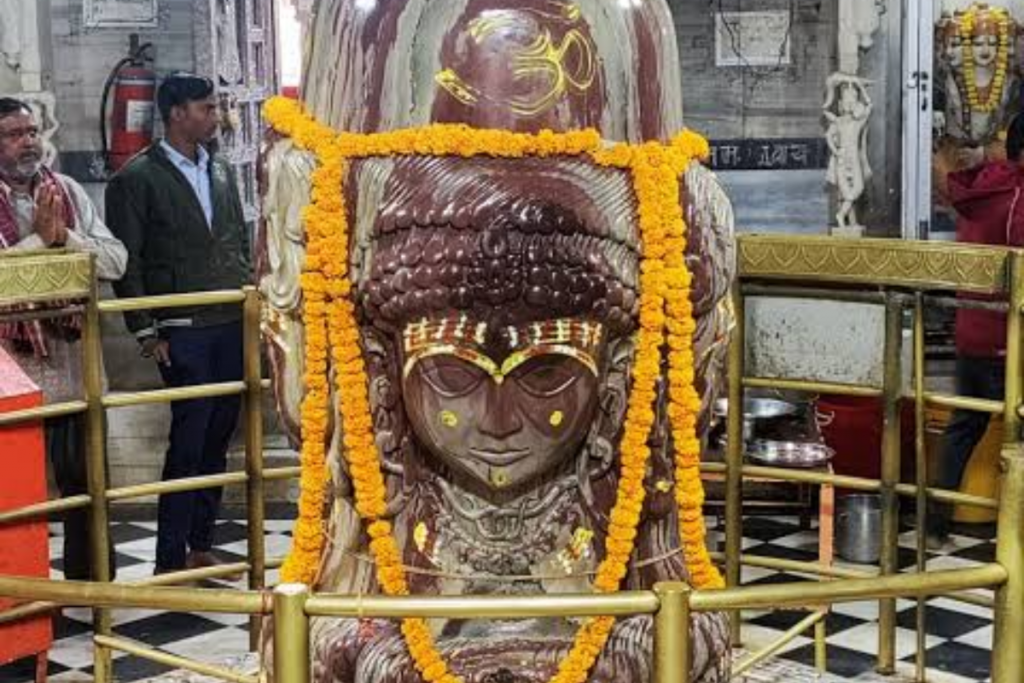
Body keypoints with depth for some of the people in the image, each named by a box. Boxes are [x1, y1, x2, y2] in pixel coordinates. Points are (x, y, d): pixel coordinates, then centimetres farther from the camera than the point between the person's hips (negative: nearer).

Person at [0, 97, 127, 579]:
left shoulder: (67, 190, 8)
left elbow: (115, 259, 1)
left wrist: (64, 236, -12)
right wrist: (39, 238, -17)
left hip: (74, 362, 4)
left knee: (85, 477, 13)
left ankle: (89, 577, 27)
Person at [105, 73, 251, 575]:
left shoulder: (221, 171, 15)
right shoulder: (136, 178, -4)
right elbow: (127, 262, -6)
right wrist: (145, 331, -10)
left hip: (233, 325, 6)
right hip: (183, 331, -6)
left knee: (218, 439, 10)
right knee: (189, 442, -6)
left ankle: (201, 547, 21)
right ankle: (170, 560, 3)